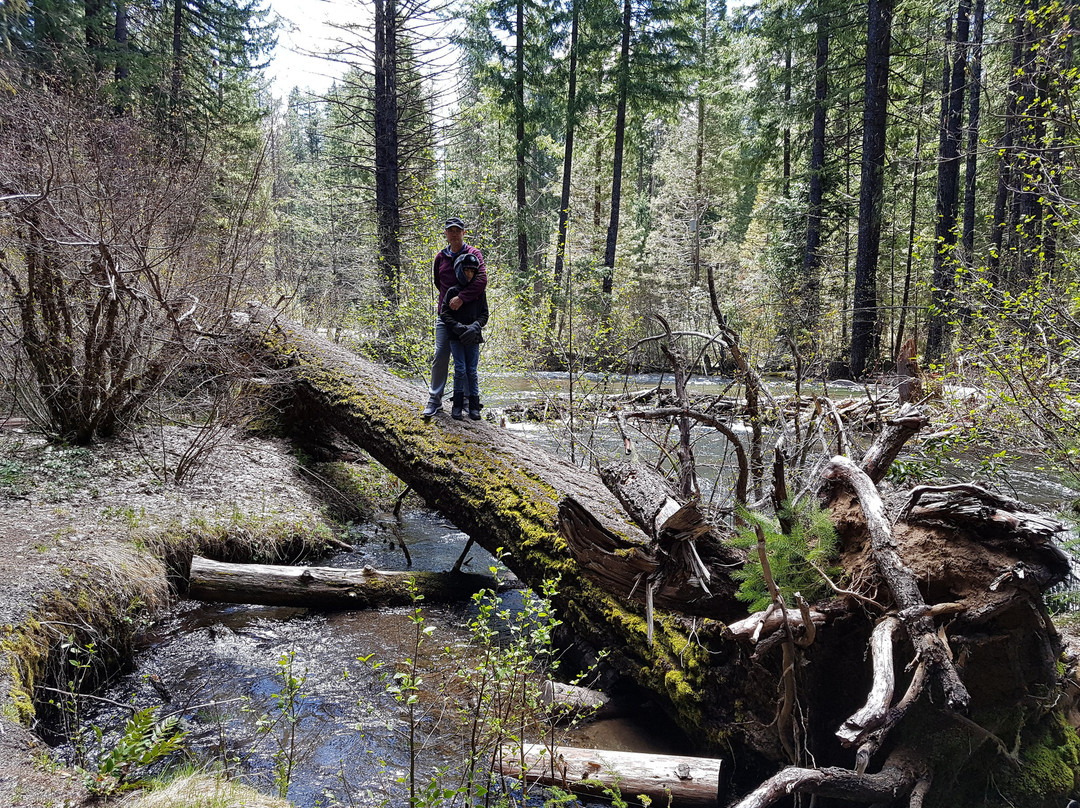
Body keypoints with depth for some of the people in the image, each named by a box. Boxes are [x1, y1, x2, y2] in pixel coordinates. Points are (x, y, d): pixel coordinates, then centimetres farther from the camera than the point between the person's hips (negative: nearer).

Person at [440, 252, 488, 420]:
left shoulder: (480, 292, 6)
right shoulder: (452, 291, 1)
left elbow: (484, 314, 5)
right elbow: (445, 314, -2)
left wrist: (474, 327, -14)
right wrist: (459, 328, -16)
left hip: (473, 338, 1)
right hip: (456, 337, -1)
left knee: (472, 371, 4)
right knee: (460, 370, -5)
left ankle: (474, 406, 11)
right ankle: (457, 406, 5)